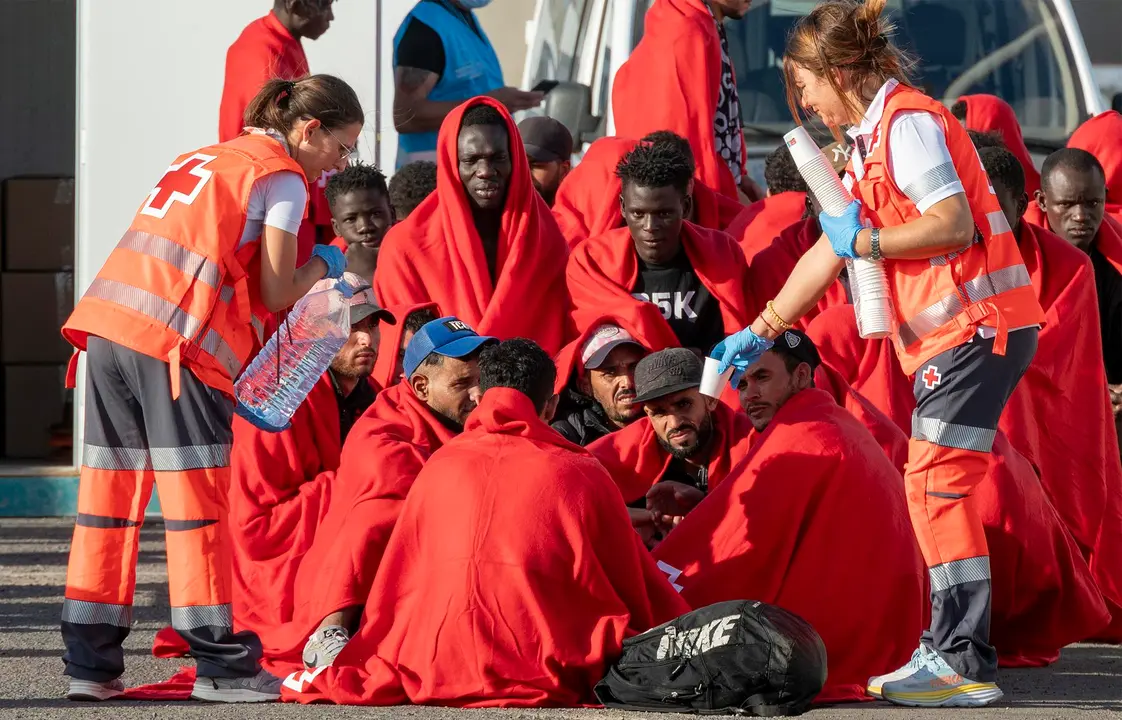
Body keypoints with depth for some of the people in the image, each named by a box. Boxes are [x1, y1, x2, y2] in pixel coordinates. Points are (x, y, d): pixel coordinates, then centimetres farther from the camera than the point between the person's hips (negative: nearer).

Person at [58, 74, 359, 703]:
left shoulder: (206, 158, 27)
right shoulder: (283, 179, 3)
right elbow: (277, 293, -1)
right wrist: (323, 266, 18)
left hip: (109, 325, 7)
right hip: (177, 343, -7)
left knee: (112, 489, 9)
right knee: (195, 494, -3)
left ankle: (91, 662, 10)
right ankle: (221, 665, 0)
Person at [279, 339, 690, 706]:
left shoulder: (439, 467, 10)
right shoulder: (581, 476, 4)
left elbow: (393, 591, 18)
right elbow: (640, 594, 14)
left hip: (433, 683, 5)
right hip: (552, 685, -5)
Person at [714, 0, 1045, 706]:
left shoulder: (907, 122, -11)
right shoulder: (872, 138, 22)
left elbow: (953, 223, -22)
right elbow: (831, 251, 27)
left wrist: (864, 240, -11)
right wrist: (761, 332, 29)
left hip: (976, 322, -10)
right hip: (950, 331, 10)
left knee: (936, 484, -13)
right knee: (936, 487, 10)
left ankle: (966, 664, -16)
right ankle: (949, 651, 12)